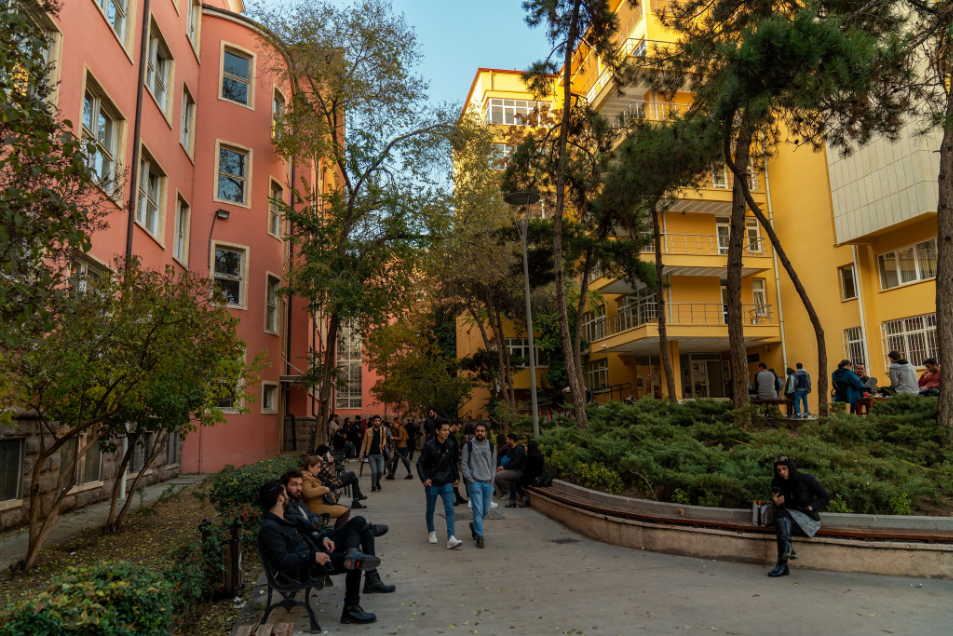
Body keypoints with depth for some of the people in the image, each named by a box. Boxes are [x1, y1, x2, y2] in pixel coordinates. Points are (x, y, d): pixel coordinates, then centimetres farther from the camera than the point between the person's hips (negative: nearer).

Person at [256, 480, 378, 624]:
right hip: (304, 570, -11)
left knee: (352, 534, 7)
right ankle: (351, 610, -9)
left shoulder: (282, 520, 14)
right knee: (355, 565, -16)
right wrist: (312, 556, -31)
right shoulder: (269, 528, -20)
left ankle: (353, 555, -27)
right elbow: (280, 561, -28)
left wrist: (322, 538, 3)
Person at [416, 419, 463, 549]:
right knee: (430, 509, 13)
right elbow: (420, 463, -8)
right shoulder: (429, 445, -12)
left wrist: (456, 477, 10)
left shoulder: (451, 445, 0)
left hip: (447, 482, 2)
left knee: (450, 509, -9)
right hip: (432, 483, -2)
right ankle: (431, 532, 35)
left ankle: (450, 538, -12)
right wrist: (424, 479, -18)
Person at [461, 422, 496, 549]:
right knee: (478, 510, -9)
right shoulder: (468, 445, -1)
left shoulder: (491, 446, 10)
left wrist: (492, 478, 6)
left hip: (488, 483, 4)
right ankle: (479, 536, -2)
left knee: (486, 510, 10)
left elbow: (493, 463, 15)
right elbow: (464, 463, 0)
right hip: (474, 482, -4)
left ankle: (475, 525, 36)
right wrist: (470, 478, -7)